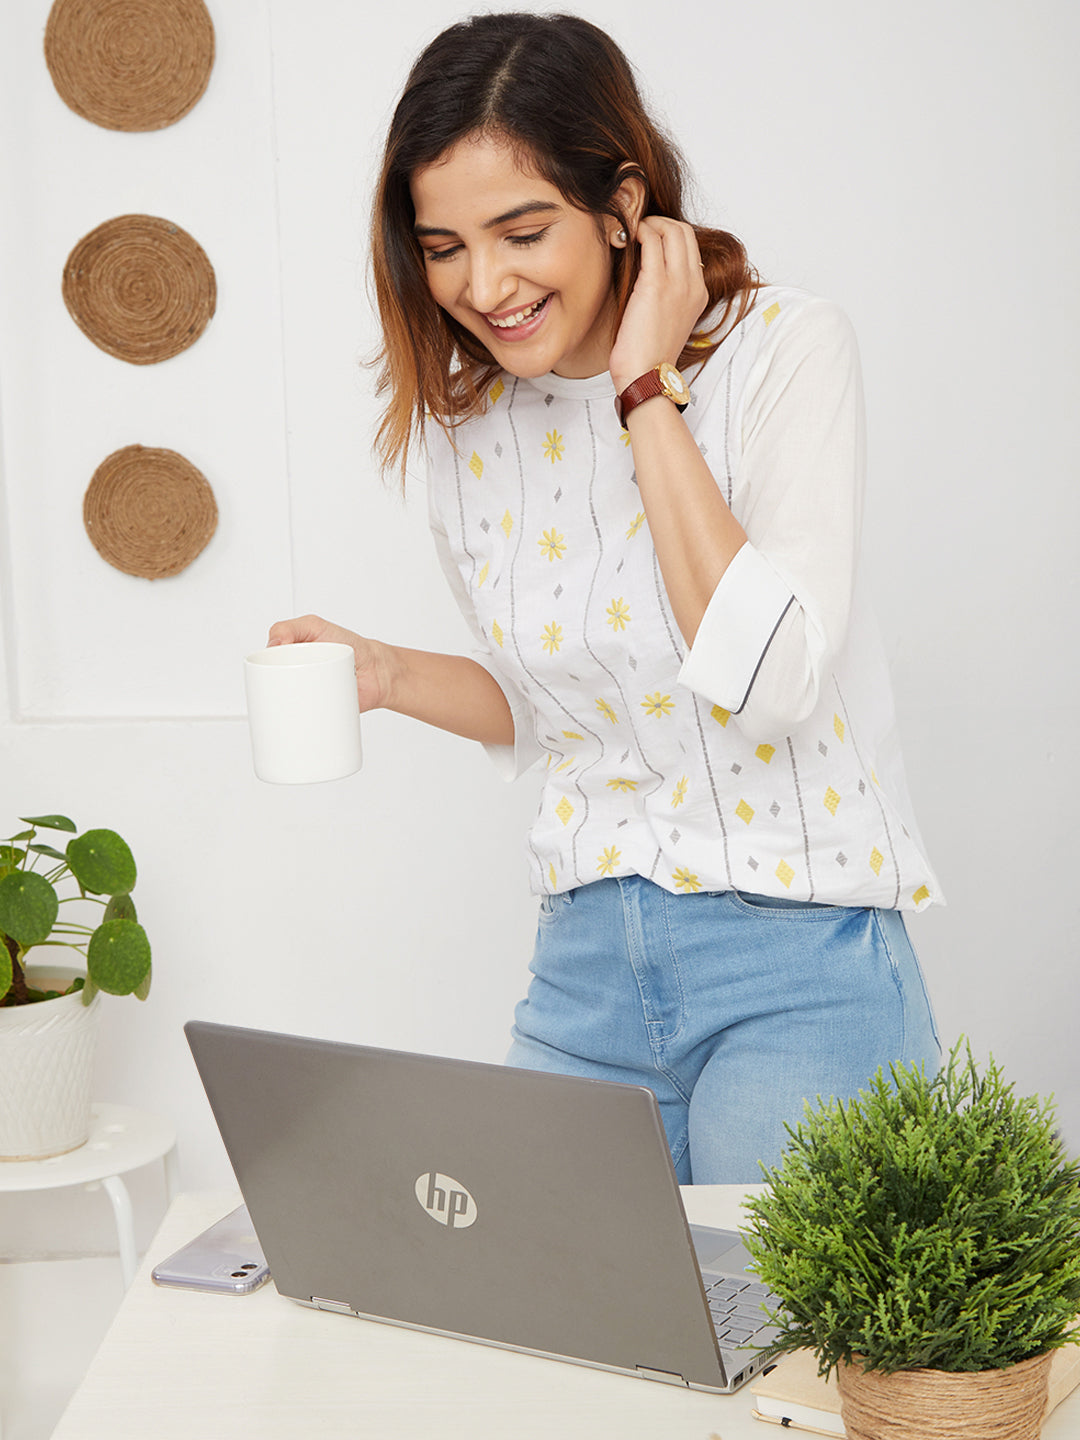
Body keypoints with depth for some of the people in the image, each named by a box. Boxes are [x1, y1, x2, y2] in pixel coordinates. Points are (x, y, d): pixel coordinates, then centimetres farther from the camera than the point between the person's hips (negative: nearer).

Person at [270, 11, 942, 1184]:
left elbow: (764, 680, -23)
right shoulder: (465, 422, 4)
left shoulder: (786, 350, -12)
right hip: (587, 963, 5)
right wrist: (390, 676, -3)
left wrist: (648, 389, -20)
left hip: (798, 966, -4)